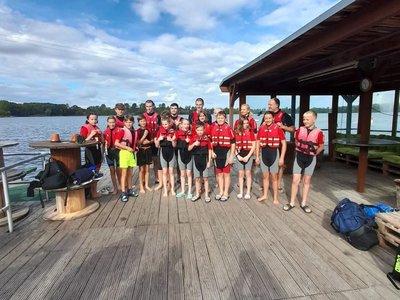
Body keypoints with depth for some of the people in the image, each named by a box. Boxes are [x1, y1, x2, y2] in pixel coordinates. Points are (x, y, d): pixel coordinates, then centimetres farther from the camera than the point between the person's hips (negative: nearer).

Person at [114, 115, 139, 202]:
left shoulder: (134, 132, 9)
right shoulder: (122, 131, -9)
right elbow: (116, 143, -16)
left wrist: (134, 148, 1)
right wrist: (127, 148, -16)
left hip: (132, 153, 6)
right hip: (124, 153, -6)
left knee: (130, 173, 14)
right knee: (124, 173, -3)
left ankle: (130, 189, 26)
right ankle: (123, 193, 2)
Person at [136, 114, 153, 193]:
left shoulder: (148, 130, 5)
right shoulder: (138, 131, -7)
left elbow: (152, 139, 14)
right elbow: (137, 142, -13)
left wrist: (149, 141, -8)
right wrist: (144, 136, -22)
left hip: (148, 150, 4)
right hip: (141, 151, -4)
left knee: (147, 169, 10)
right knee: (141, 169, 2)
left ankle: (146, 185, 23)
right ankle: (141, 187, 11)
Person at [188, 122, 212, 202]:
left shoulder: (206, 138, -4)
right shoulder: (193, 138, 0)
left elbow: (209, 150, 0)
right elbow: (189, 149, 0)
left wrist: (209, 161, -4)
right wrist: (194, 144, -19)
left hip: (204, 159, -1)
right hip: (196, 159, 2)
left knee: (205, 178, 5)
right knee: (197, 178, 11)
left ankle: (206, 195, 16)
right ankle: (197, 194, 23)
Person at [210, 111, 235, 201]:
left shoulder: (228, 128, -8)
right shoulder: (213, 128, 5)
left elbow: (233, 143, -7)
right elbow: (211, 141, 13)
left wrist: (231, 155, -10)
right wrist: (212, 152, 1)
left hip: (226, 152, -4)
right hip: (217, 153, 5)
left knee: (226, 174, 6)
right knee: (219, 174, 13)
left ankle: (226, 193, 17)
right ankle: (221, 192, 26)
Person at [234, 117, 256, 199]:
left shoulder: (250, 131, -4)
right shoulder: (236, 132, 1)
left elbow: (254, 146, -5)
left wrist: (248, 156, -12)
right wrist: (237, 155, -8)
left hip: (249, 154, -2)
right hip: (240, 155, 2)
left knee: (248, 173, 4)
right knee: (241, 174, 9)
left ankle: (248, 192, 14)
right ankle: (240, 192, 18)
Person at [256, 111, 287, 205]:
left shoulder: (278, 128, -9)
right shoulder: (261, 129, 2)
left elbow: (284, 144, -6)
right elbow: (258, 143, 9)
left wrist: (282, 158, -10)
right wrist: (257, 156, 7)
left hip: (274, 153, -3)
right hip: (264, 153, 4)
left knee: (274, 177, 5)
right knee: (265, 176, 14)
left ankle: (275, 198, 17)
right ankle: (265, 195, 28)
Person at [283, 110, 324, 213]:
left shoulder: (318, 132, -11)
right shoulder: (299, 130, -4)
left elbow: (321, 147, 1)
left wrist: (313, 153, -1)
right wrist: (300, 150, 8)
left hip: (310, 158, -1)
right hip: (299, 157, 1)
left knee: (307, 181, 10)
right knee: (295, 180, 1)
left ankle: (303, 203, 20)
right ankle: (292, 202, 11)